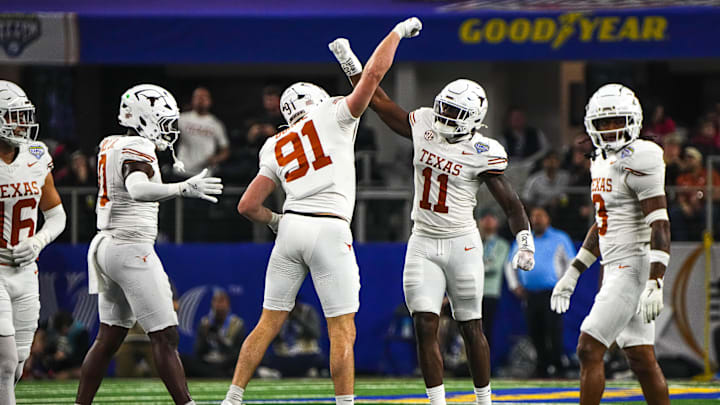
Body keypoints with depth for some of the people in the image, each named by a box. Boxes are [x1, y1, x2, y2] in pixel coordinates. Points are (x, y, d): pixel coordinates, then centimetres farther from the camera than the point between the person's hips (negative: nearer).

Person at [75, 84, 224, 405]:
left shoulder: (110, 145, 11)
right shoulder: (137, 149, -15)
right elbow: (138, 190, -34)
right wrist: (184, 188, -45)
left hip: (106, 245, 9)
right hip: (131, 248, -9)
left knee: (109, 338, 15)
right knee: (165, 338, -8)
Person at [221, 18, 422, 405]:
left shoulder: (276, 149, 18)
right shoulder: (334, 117, 6)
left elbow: (248, 206, 14)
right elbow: (374, 72, -1)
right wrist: (399, 31, 13)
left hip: (291, 227, 5)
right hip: (329, 230, -5)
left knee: (269, 323, 12)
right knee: (342, 331, 0)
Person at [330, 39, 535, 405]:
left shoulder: (482, 153, -11)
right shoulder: (424, 127, 3)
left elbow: (511, 203, -11)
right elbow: (381, 103, 13)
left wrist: (525, 243, -23)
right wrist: (351, 63, 11)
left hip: (461, 244, -4)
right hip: (423, 244, 4)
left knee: (470, 328, 5)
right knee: (425, 326, -5)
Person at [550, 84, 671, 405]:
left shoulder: (638, 162, -14)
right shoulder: (603, 162, 15)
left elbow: (659, 225, -19)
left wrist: (655, 285, -27)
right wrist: (573, 273, 24)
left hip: (634, 267, -9)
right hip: (615, 268, 9)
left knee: (589, 349, -12)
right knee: (641, 360, 10)